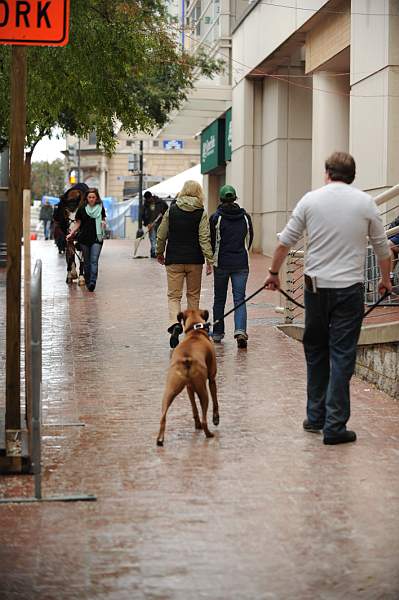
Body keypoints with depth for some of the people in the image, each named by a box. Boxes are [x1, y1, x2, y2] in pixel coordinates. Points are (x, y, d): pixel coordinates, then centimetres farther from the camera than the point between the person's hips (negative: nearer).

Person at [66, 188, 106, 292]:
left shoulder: (100, 209, 4)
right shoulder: (82, 209, 3)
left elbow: (103, 220, 16)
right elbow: (77, 223, 8)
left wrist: (104, 223, -8)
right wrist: (71, 233, -3)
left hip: (97, 238, -1)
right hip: (84, 238, 1)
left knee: (94, 261, -12)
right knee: (87, 262, 9)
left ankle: (92, 282, -20)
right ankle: (87, 282, 19)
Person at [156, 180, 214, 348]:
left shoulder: (172, 210, 0)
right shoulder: (201, 213, -4)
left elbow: (161, 235, 5)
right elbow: (204, 238, -11)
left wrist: (160, 253, 20)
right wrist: (210, 260, -9)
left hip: (174, 260, 0)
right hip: (195, 260, 0)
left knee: (174, 295, 2)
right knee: (193, 295, 15)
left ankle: (175, 323, -23)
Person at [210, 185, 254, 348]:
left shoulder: (216, 218, -7)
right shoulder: (245, 217, 3)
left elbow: (211, 241, -3)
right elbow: (250, 238, 11)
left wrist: (212, 258, 14)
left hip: (221, 264, -1)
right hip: (241, 264, 1)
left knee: (219, 299, 12)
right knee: (240, 298, 1)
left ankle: (218, 333, 20)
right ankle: (240, 330, -19)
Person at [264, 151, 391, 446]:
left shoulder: (311, 200, 1)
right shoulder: (365, 203, 0)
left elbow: (285, 241, 6)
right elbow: (382, 247, 9)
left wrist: (274, 273, 21)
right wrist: (386, 279, 25)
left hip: (316, 286, 2)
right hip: (350, 288, -2)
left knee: (316, 352, 16)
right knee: (342, 356, 0)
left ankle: (316, 417, 21)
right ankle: (335, 425, -1)